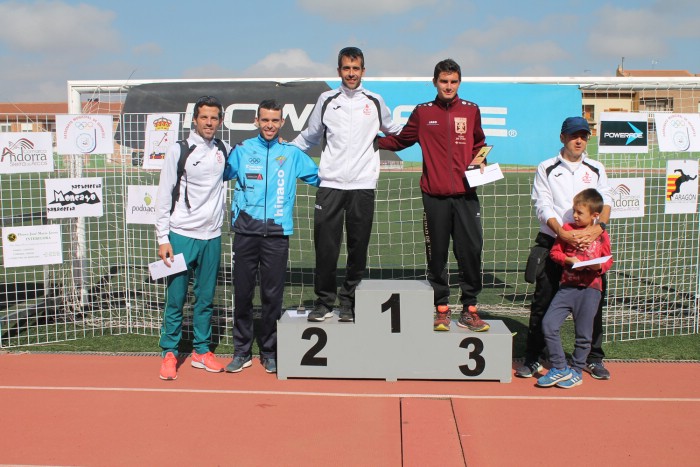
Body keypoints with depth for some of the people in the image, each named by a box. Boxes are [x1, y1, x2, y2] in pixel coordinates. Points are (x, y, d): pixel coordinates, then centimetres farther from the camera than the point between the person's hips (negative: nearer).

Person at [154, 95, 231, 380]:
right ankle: (169, 353, 13)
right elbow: (164, 196, -3)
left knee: (206, 298, 10)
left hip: (212, 237, 4)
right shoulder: (178, 150, -3)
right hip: (181, 235, -3)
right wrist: (163, 238, -8)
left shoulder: (225, 151, 8)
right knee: (175, 298, 0)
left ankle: (202, 351, 22)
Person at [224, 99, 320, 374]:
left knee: (273, 295, 4)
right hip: (245, 231, 0)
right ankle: (241, 352, 17)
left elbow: (320, 177, 18)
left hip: (277, 233, 0)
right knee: (242, 292, 4)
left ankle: (269, 352, 18)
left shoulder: (292, 154, 11)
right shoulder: (242, 150, 10)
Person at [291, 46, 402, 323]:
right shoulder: (327, 100, 10)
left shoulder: (374, 101, 11)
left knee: (358, 247, 2)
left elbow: (394, 131, 26)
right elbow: (309, 137, 18)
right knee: (325, 246, -3)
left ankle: (349, 303, 13)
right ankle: (324, 302, 9)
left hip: (363, 185, 1)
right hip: (330, 185, 0)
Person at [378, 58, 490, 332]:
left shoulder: (471, 111, 10)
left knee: (471, 251, -2)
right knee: (437, 254, 4)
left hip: (466, 195, 1)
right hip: (434, 196, -1)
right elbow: (399, 141, 15)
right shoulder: (422, 112, 8)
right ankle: (442, 309, 15)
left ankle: (469, 309, 11)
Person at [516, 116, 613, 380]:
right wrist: (563, 234, -21)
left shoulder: (596, 170, 13)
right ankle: (532, 359, 10)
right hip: (552, 243, -2)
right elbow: (543, 207, -6)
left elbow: (606, 202, 2)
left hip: (589, 245, 2)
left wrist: (599, 227, -19)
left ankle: (594, 358, 20)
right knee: (543, 302, 0)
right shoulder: (546, 169, 4)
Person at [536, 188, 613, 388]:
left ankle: (576, 372, 23)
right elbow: (554, 252, 7)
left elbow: (608, 260, 10)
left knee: (583, 334, 3)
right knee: (548, 323, -9)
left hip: (590, 288, -1)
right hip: (567, 285, 2)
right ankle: (560, 368, 4)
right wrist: (569, 260, -11)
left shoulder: (601, 235, 3)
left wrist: (599, 266, -12)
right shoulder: (567, 229, 4)